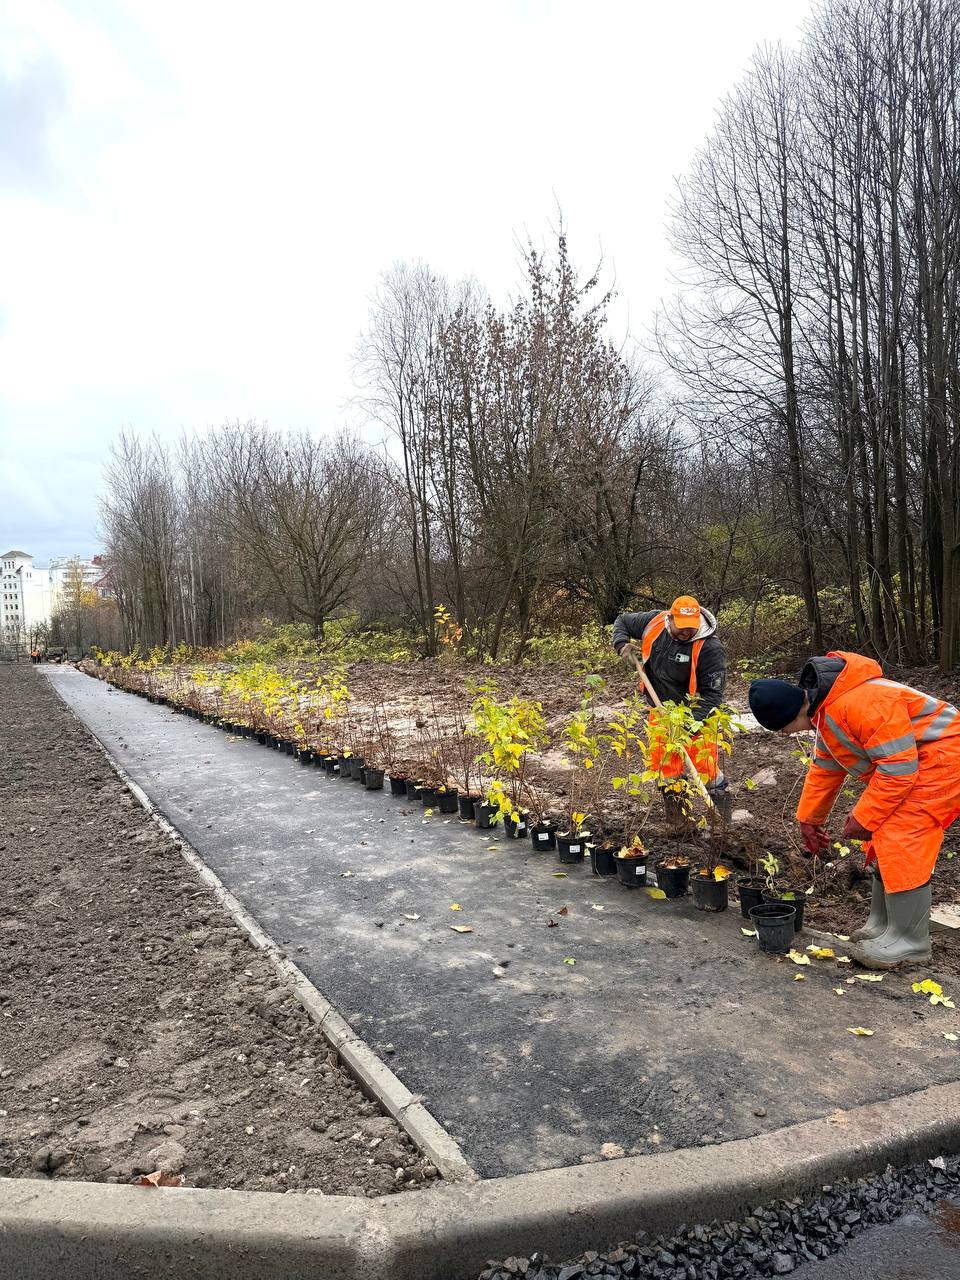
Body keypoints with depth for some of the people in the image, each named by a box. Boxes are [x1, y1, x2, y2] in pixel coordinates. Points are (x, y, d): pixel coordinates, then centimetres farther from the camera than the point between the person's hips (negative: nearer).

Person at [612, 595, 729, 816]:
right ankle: (672, 799, 34)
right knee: (661, 757, 12)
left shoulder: (710, 648, -25)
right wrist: (623, 646, -12)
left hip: (694, 712, -4)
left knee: (703, 760, -6)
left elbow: (713, 692, -23)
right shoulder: (654, 621, -14)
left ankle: (719, 798, 21)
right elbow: (622, 621, 6)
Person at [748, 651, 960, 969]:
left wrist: (864, 819, -20)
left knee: (901, 843, -13)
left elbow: (898, 769, -30)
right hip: (906, 761, 10)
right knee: (883, 842, 12)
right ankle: (881, 925, 25)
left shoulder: (861, 704, -33)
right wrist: (808, 819, 17)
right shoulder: (824, 710, 2)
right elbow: (824, 767, 14)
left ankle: (909, 942, 0)